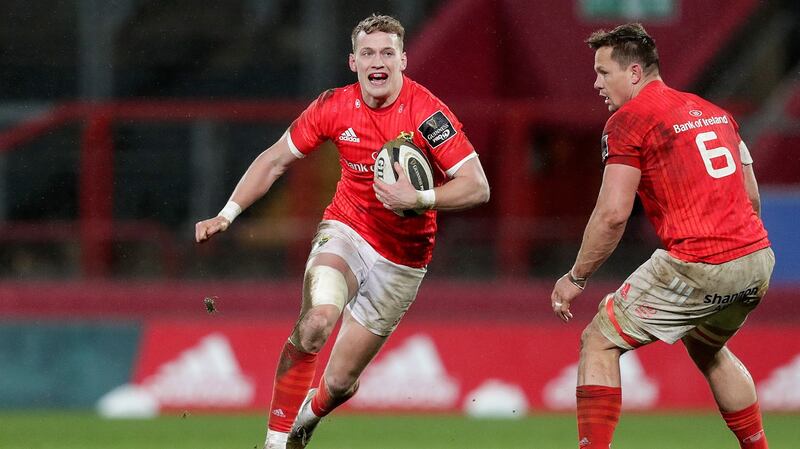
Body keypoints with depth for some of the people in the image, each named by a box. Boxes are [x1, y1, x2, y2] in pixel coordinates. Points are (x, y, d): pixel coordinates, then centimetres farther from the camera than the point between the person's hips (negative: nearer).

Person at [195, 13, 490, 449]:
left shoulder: (426, 114, -18)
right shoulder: (334, 107, -7)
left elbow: (477, 187, -19)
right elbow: (274, 160, 5)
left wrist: (419, 199, -33)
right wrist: (227, 214, -3)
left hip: (401, 259, -1)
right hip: (346, 231, 1)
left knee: (339, 382, 2)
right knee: (316, 320, -31)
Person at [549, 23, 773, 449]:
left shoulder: (628, 120, -5)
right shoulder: (714, 112, 18)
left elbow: (613, 213, -12)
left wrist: (575, 278, -2)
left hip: (698, 267, -8)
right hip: (758, 260, 8)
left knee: (598, 342, 5)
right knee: (707, 350, 33)